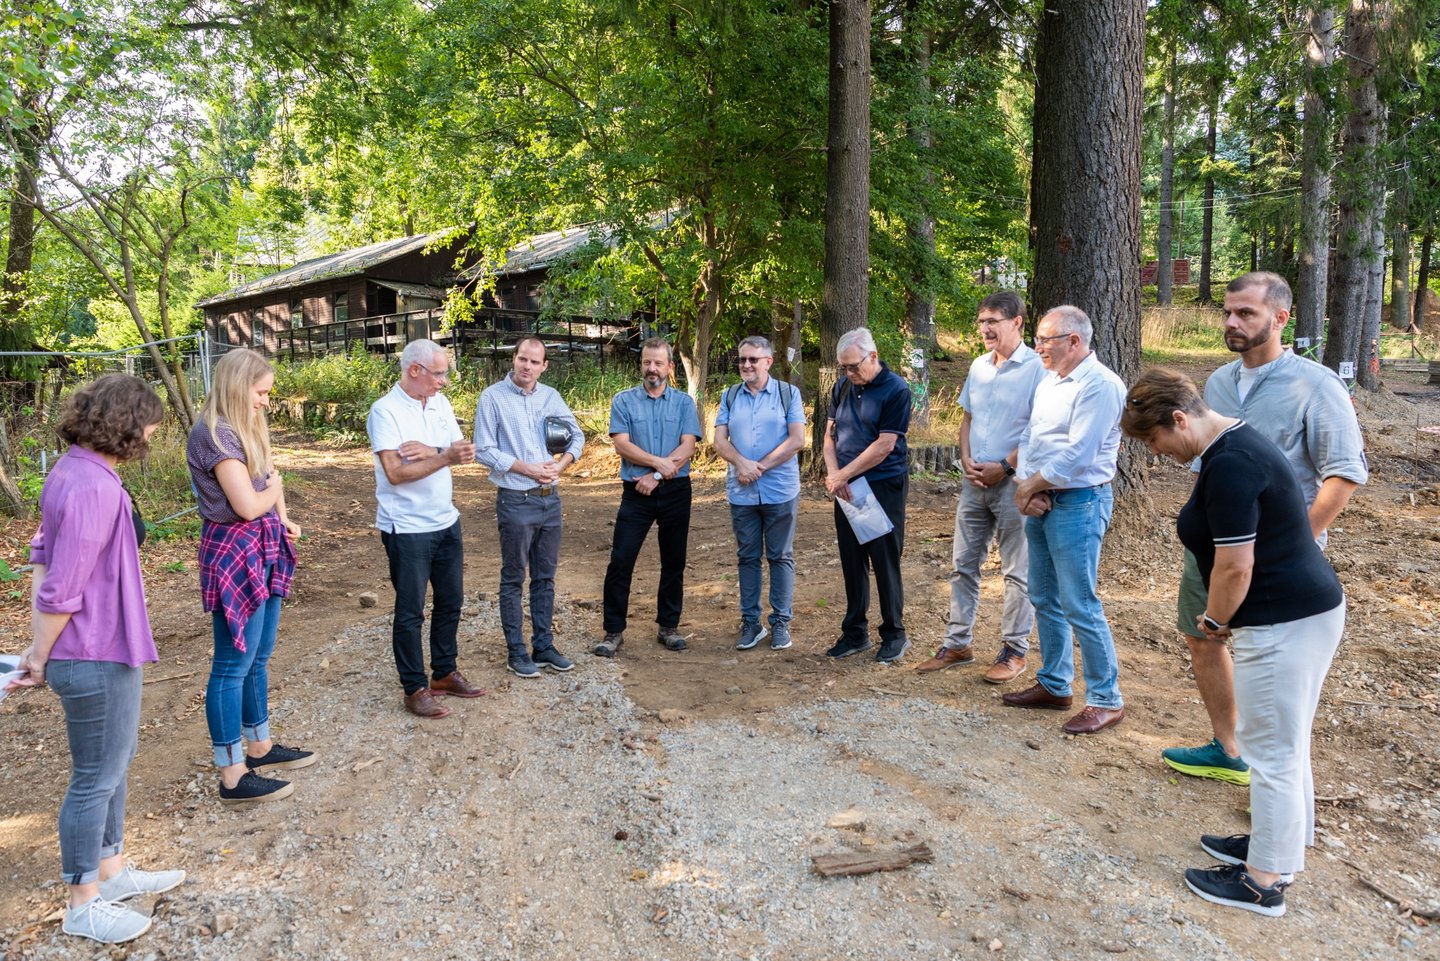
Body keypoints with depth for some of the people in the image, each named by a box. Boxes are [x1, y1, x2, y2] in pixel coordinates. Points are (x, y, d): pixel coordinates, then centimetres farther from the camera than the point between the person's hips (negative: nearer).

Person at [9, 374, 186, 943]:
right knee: (96, 777, 7)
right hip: (97, 659, -10)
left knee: (115, 763, 23)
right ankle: (82, 904, 24)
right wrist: (41, 658, -9)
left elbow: (44, 556, 9)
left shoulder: (72, 471, 5)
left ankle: (111, 869, 40)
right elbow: (60, 591, -24)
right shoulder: (94, 487, -27)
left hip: (101, 649, 10)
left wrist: (39, 645, 8)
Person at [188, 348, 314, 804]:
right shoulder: (215, 434, -18)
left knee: (258, 658, 19)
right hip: (233, 555, -10)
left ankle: (260, 747, 34)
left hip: (262, 552, 10)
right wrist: (272, 488, -1)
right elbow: (247, 505, -22)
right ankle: (233, 776, 9)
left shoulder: (244, 429, 12)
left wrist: (282, 518, -3)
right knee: (233, 665, -1)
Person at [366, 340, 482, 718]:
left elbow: (463, 452, -1)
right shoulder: (385, 411, -15)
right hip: (407, 528, -7)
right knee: (410, 611, 4)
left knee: (450, 601, 16)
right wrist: (445, 457, -26)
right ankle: (415, 689, 16)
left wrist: (429, 451, -19)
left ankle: (444, 674, 32)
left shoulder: (440, 403, 5)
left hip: (446, 522, 7)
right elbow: (395, 472, -23)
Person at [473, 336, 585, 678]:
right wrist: (528, 469, -16)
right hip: (515, 500, -5)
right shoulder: (493, 397, -8)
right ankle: (516, 652, 13)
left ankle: (544, 646, 23)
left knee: (545, 577, 12)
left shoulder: (550, 396, 6)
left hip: (550, 499, 5)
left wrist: (560, 465, -4)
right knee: (513, 579, 5)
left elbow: (577, 435, 14)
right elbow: (484, 450, -12)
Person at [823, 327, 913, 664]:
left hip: (884, 487, -6)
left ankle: (894, 634, 14)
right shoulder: (842, 387, 7)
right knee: (852, 561, 10)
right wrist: (833, 475, -7)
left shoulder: (896, 390, -11)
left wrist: (842, 475, -14)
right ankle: (854, 633, 21)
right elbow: (830, 433, 9)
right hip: (847, 488, 6)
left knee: (885, 562, 1)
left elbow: (884, 446, -16)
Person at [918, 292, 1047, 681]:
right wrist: (966, 460, 1)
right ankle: (958, 644, 21)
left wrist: (1004, 467, -15)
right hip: (975, 481, 7)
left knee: (1017, 572, 5)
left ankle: (1014, 651, 16)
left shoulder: (1036, 368, -11)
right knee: (963, 565, 11)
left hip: (1013, 483, -7)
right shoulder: (979, 366, 10)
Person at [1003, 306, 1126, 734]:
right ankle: (1053, 685, 28)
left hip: (1078, 503, -9)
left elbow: (1077, 453, -21)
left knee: (1079, 605, -6)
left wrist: (1031, 486, -10)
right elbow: (1030, 437, 12)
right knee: (1045, 600, 15)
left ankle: (1106, 699, 6)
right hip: (1040, 503, 9)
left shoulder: (1099, 385, -15)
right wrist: (1025, 485, -4)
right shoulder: (1048, 382, 14)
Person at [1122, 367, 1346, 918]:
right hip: (1308, 609, 10)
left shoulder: (1228, 465, -22)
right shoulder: (1236, 443, 11)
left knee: (1272, 752, 2)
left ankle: (1264, 882, 15)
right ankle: (1280, 841, 37)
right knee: (1285, 744, 22)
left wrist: (1215, 621, -5)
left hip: (1283, 624, -10)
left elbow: (1235, 566, -23)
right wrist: (1222, 617, 15)